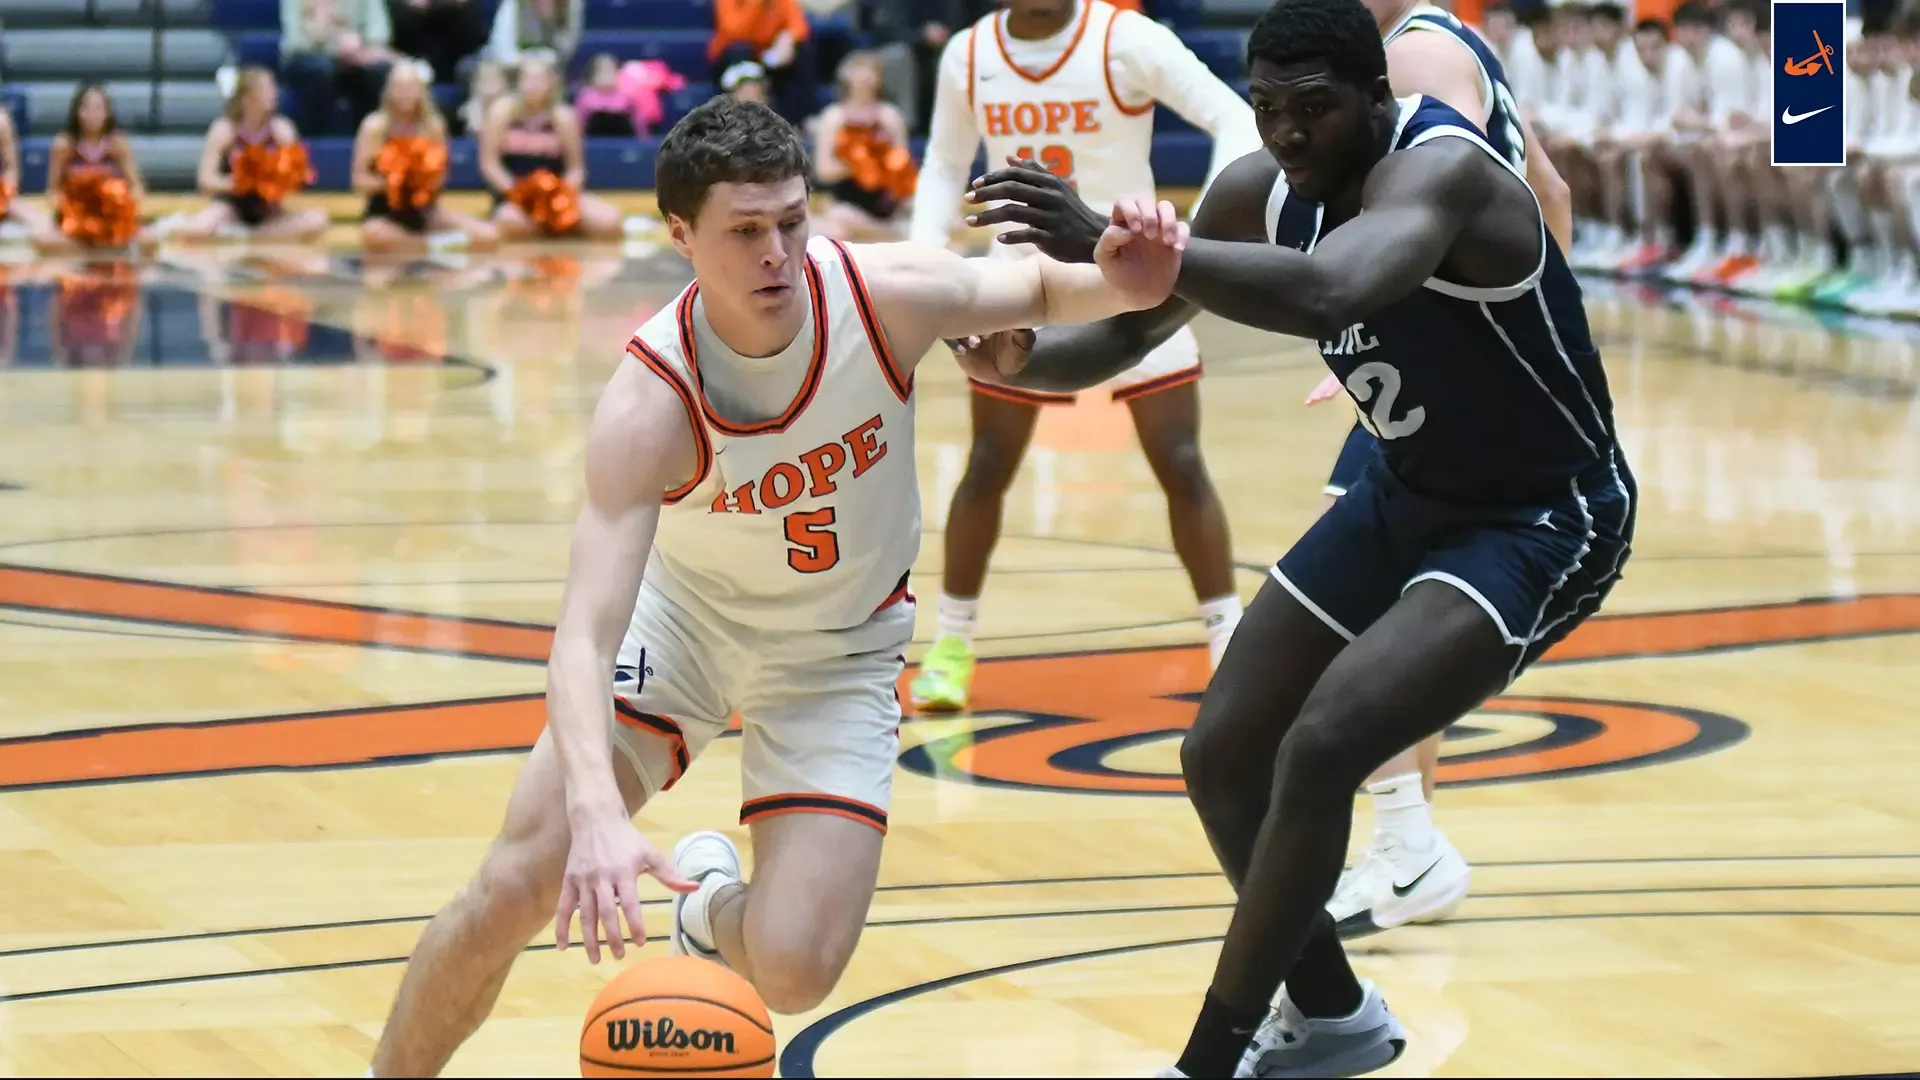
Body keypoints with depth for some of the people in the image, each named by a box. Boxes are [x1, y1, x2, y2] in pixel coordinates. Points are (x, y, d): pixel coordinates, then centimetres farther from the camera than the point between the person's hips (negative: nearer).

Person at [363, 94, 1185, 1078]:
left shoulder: (888, 296, -25)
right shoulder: (649, 406, -31)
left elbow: (1037, 292, -2)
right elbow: (584, 636, -38)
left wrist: (1121, 288, -27)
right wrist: (596, 813, -56)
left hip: (838, 653, 1)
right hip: (679, 615, -1)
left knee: (791, 970, -14)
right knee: (517, 886, -14)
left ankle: (712, 906, 24)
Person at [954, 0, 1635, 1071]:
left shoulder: (1441, 169, -32)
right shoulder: (1261, 189, -8)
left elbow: (1326, 294, -53)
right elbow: (1125, 336, 0)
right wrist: (1022, 359, -23)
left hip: (1542, 524, -9)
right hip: (1407, 495, 9)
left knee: (1319, 750, -24)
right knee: (1223, 754, 9)